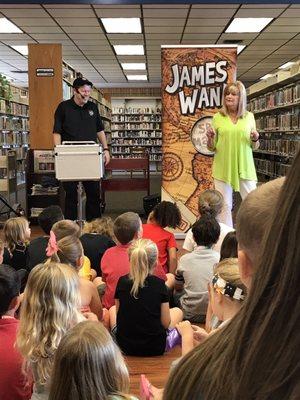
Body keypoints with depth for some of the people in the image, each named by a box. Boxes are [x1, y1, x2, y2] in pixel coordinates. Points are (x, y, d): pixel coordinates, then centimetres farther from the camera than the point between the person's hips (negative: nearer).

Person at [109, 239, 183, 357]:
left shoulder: (122, 282, -9)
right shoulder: (159, 284, -12)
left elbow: (119, 313, 1)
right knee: (177, 311, 24)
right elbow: (166, 323, -9)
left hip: (124, 346, 2)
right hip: (155, 348, -2)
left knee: (112, 309, 30)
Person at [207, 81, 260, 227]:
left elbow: (254, 146, 13)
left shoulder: (249, 116, 6)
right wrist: (210, 138, -15)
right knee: (225, 206, 3)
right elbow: (211, 147, 5)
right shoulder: (218, 117, 2)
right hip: (223, 168, -1)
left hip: (245, 167, 1)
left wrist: (255, 140, -8)